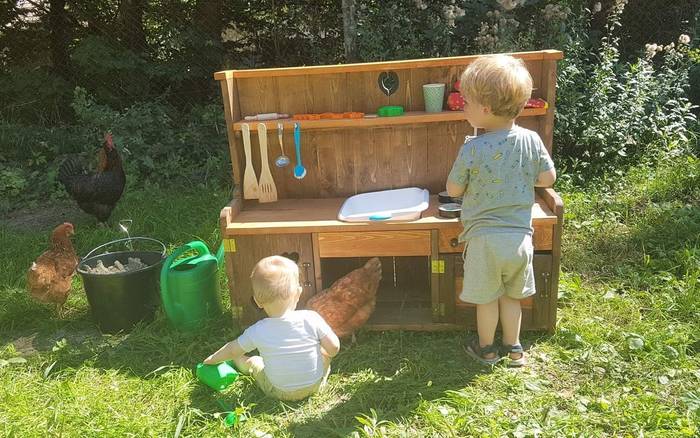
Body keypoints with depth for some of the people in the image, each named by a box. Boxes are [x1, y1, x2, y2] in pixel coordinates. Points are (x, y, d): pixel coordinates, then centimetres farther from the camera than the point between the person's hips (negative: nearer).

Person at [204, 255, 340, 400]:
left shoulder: (257, 331, -20)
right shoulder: (311, 319, -23)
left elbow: (232, 350, -3)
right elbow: (334, 348, -17)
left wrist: (212, 360, 17)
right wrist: (323, 351, 7)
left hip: (280, 393, 0)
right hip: (314, 385, 0)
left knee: (253, 362, 21)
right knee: (325, 352, 21)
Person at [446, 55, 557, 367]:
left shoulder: (472, 150, -19)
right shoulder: (531, 140, -8)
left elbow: (453, 190, -6)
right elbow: (548, 178, 5)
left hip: (485, 238, -4)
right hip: (520, 235, 4)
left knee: (487, 297, 15)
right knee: (511, 295, 22)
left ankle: (486, 348, 33)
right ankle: (513, 347, 37)